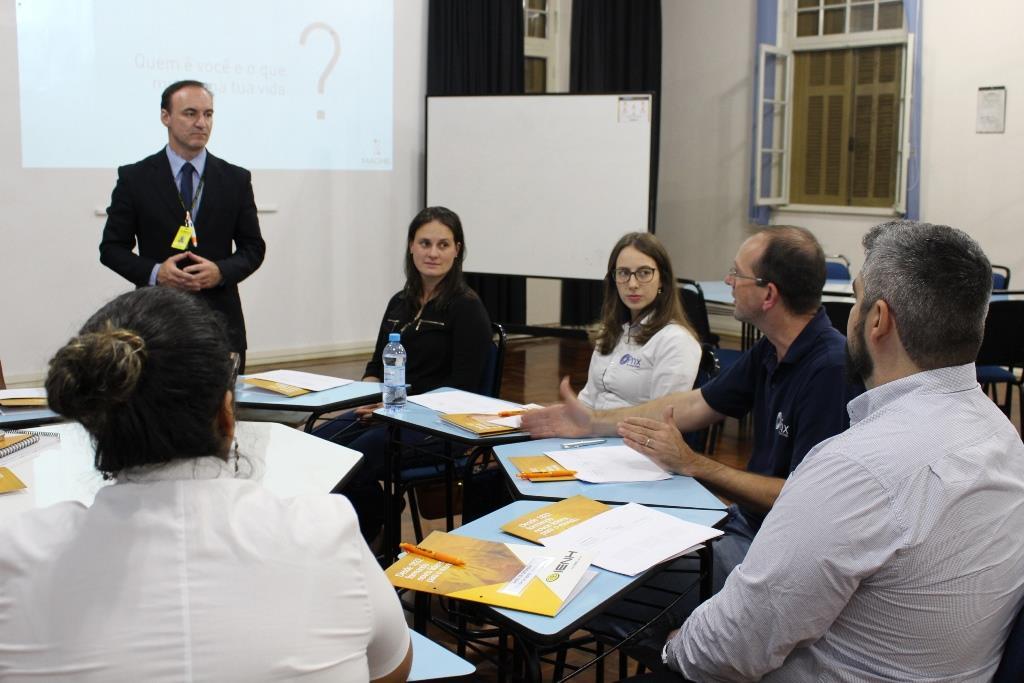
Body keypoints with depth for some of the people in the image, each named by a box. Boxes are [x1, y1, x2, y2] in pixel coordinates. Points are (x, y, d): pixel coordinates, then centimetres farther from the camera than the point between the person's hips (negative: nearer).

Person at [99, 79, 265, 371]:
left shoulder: (236, 179, 7)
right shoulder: (134, 178, 3)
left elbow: (253, 247, 9)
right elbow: (112, 247, 4)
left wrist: (221, 271, -11)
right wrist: (154, 272, -14)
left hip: (220, 319, 1)